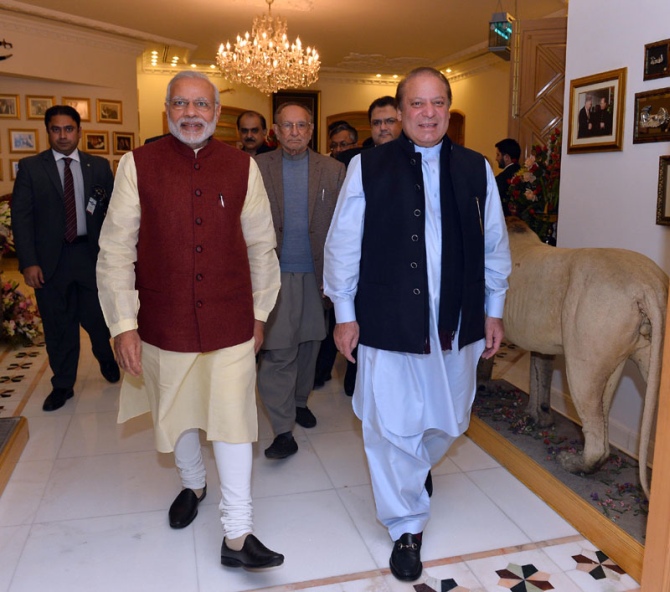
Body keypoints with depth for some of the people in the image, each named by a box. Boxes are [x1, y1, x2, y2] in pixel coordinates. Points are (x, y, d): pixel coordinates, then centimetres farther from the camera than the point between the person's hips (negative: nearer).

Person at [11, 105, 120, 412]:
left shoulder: (99, 166, 6)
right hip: (50, 258, 0)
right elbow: (21, 217, -1)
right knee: (58, 325, 9)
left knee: (95, 316, 4)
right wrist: (28, 262, -9)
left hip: (92, 254, 0)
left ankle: (106, 358, 38)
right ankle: (62, 384, 27)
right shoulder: (30, 167, 3)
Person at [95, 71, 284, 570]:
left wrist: (260, 312, 8)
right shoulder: (138, 165, -4)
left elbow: (261, 245, 6)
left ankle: (237, 536, 16)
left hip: (232, 323, 0)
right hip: (165, 323, 1)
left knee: (233, 423, 2)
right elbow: (115, 249, -5)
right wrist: (124, 324, -9)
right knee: (177, 415, 20)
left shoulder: (242, 166, 0)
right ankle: (193, 483, 49)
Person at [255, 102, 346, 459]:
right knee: (277, 350, -5)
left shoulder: (332, 170, 3)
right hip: (275, 273, -2)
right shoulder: (257, 168, 2)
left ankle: (300, 401, 38)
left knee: (308, 345, 15)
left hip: (316, 274, 2)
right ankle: (283, 430, 4)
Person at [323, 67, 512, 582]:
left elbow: (494, 246, 10)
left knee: (448, 421, 18)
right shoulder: (367, 167, -2)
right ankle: (407, 527, 27)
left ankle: (419, 466, 53)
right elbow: (343, 244, 0)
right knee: (393, 427, 5)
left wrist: (493, 311, 10)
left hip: (457, 323, 3)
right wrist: (345, 313, -1)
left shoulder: (476, 168, 6)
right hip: (388, 322, -3)